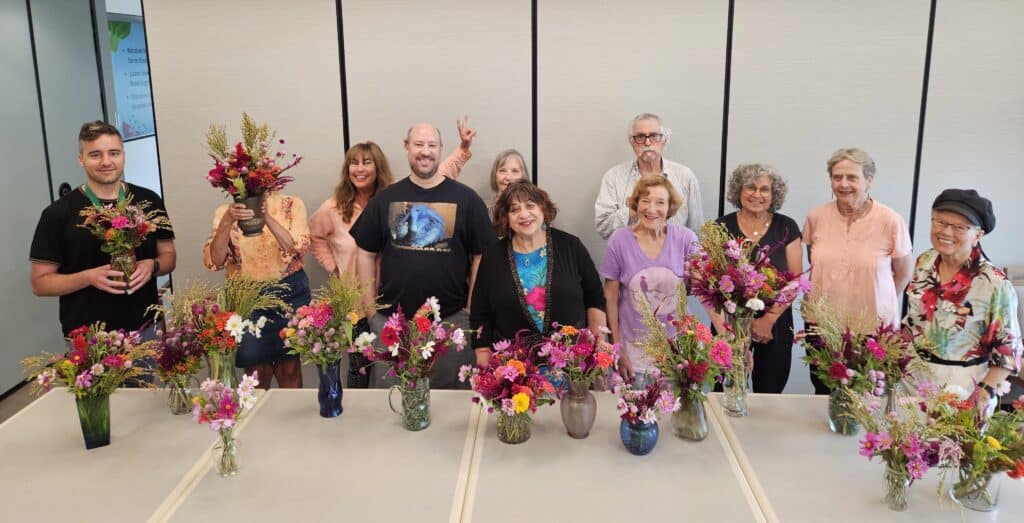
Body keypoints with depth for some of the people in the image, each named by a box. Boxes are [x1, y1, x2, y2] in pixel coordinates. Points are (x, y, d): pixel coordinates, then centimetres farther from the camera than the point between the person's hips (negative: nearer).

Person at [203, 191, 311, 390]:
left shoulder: (291, 204, -3)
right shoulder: (226, 211, -1)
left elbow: (298, 249, -17)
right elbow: (213, 261, -12)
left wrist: (266, 216, -28)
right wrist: (228, 221, -26)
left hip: (289, 292, 0)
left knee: (289, 369, 9)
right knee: (256, 372, 7)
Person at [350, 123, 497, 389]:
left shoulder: (466, 198, 0)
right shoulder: (385, 199, 6)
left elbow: (482, 255, 0)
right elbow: (366, 253, 10)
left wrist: (473, 308, -3)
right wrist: (370, 307, 5)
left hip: (452, 319, -1)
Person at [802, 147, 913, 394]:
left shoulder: (891, 221, -11)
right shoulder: (817, 216, -3)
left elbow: (903, 274, 1)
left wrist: (876, 305, 5)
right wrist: (833, 297, 6)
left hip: (873, 329, -2)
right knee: (824, 393, 14)